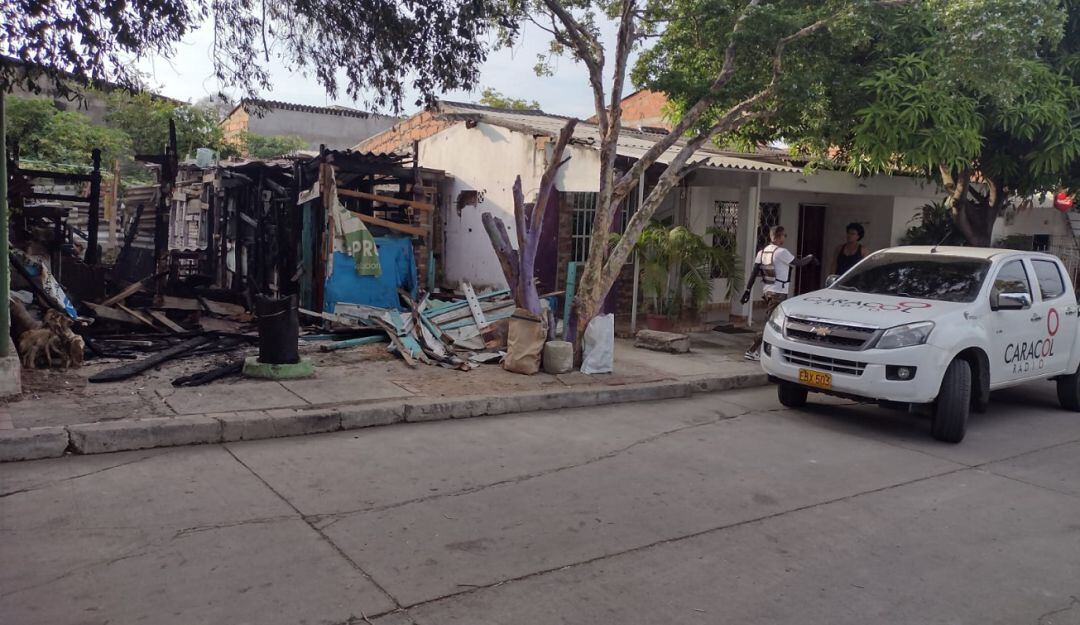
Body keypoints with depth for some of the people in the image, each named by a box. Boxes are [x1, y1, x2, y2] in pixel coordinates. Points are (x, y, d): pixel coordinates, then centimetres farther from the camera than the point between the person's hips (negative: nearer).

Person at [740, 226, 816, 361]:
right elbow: (799, 263, -6)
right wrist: (810, 257, 13)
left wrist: (747, 290, 4)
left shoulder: (762, 251, 7)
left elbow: (754, 272, 4)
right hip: (778, 293, -8)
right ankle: (752, 351, -9)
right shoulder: (781, 252, -15)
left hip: (767, 290, 8)